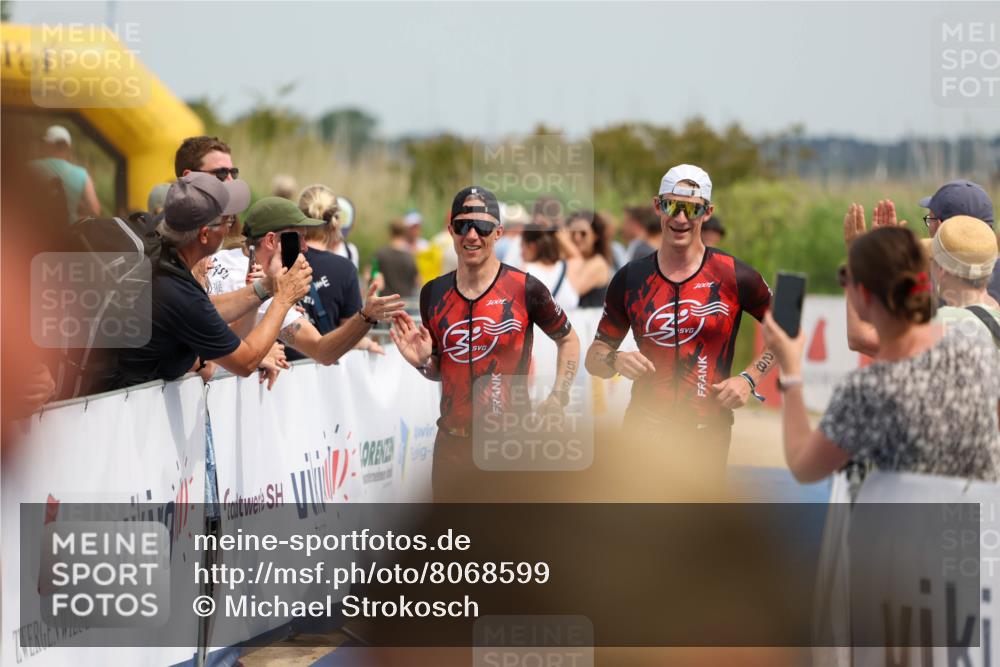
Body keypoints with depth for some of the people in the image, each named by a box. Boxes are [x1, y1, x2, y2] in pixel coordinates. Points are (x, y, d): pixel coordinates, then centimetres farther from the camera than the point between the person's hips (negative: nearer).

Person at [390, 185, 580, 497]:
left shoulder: (524, 289, -7)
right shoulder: (433, 294, 5)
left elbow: (568, 340, 7)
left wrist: (557, 399, -3)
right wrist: (422, 362, -5)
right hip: (452, 444, 4)